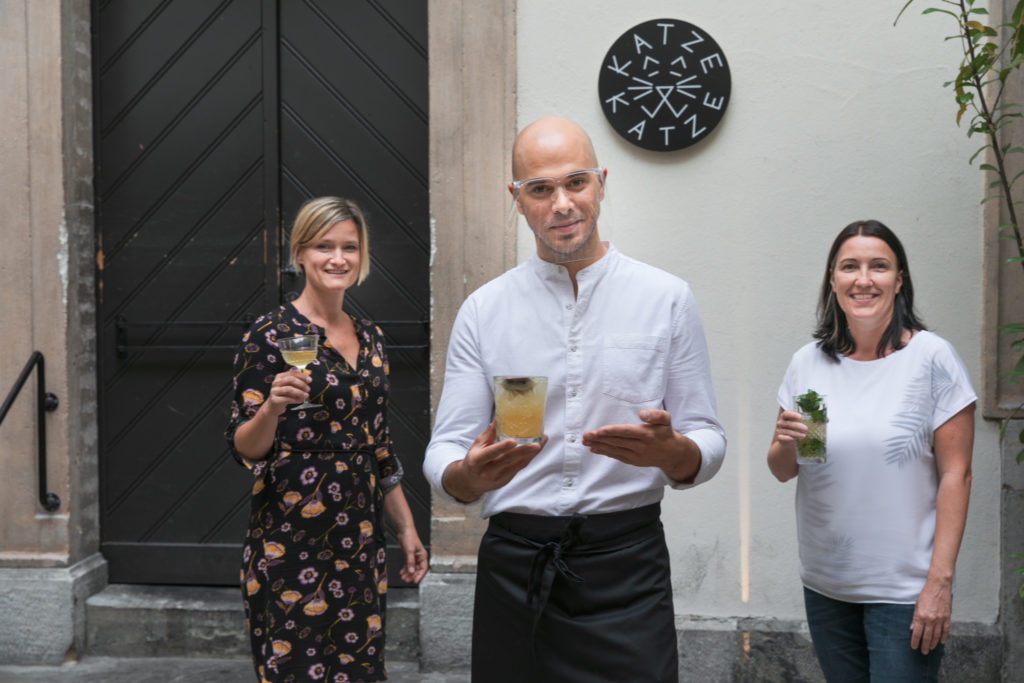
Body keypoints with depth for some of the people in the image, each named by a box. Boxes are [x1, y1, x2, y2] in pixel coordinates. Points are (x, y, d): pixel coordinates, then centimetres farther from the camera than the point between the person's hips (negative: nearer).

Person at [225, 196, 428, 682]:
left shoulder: (369, 337, 10)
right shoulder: (270, 335, -9)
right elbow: (243, 448, -11)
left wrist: (406, 527, 15)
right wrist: (272, 407, -30)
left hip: (361, 540, 6)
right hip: (292, 541, -6)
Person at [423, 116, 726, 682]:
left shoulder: (667, 299, 1)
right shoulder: (483, 311, 4)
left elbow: (708, 445, 1)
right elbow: (444, 454, 0)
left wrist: (668, 450, -22)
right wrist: (470, 474, -23)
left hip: (626, 568, -1)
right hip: (513, 566, 1)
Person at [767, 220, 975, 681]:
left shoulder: (932, 357, -8)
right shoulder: (808, 363, 2)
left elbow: (955, 474, -9)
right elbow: (781, 471, 9)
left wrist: (940, 582, -13)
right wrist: (786, 443, -14)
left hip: (904, 590, -3)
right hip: (824, 586, 4)